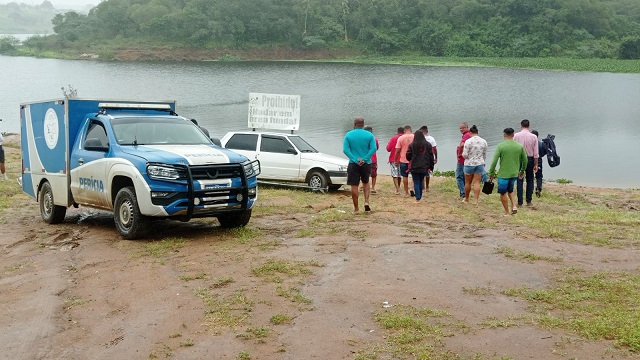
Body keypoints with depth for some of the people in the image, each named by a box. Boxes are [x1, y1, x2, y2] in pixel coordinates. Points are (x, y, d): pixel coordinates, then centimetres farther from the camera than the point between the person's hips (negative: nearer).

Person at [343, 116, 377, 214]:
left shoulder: (348, 135, -1)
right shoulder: (369, 135, 0)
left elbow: (345, 150, -10)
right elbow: (373, 149, -10)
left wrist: (355, 160, -13)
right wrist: (364, 159, -11)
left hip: (353, 164, -1)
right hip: (366, 164, 1)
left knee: (354, 186, 4)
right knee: (366, 182, 22)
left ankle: (356, 209, 7)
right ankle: (366, 202, 5)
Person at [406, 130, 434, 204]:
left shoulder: (411, 145, -8)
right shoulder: (428, 145, 0)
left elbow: (408, 156, -4)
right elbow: (431, 156, 3)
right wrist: (431, 167, 10)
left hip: (414, 167, -3)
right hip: (424, 167, 3)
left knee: (416, 183, 3)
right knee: (421, 182, 16)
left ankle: (418, 199, -3)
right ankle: (420, 197, 22)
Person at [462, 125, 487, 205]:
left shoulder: (468, 141, -14)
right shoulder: (483, 141, 1)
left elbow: (465, 155, -14)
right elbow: (485, 155, 9)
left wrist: (462, 153, 9)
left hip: (469, 164, -3)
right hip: (480, 164, 3)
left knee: (468, 182, 11)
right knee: (477, 183, 4)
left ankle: (466, 199, 25)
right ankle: (476, 201, 1)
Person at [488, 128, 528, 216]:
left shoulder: (500, 146, -11)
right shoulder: (520, 146, 1)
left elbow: (494, 161, -13)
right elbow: (525, 160, 8)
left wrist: (491, 173, -3)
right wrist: (522, 171, 23)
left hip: (503, 174, -5)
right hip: (514, 174, 5)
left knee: (503, 193, 9)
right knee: (510, 189, 27)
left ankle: (507, 212, 14)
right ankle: (513, 206, 10)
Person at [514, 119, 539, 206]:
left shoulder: (516, 136, -5)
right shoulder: (534, 137, -3)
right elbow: (536, 152, -2)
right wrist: (536, 164, 4)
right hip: (530, 159, 1)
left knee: (520, 181, 3)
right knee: (530, 180, 11)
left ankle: (520, 202, 1)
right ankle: (528, 201, 12)